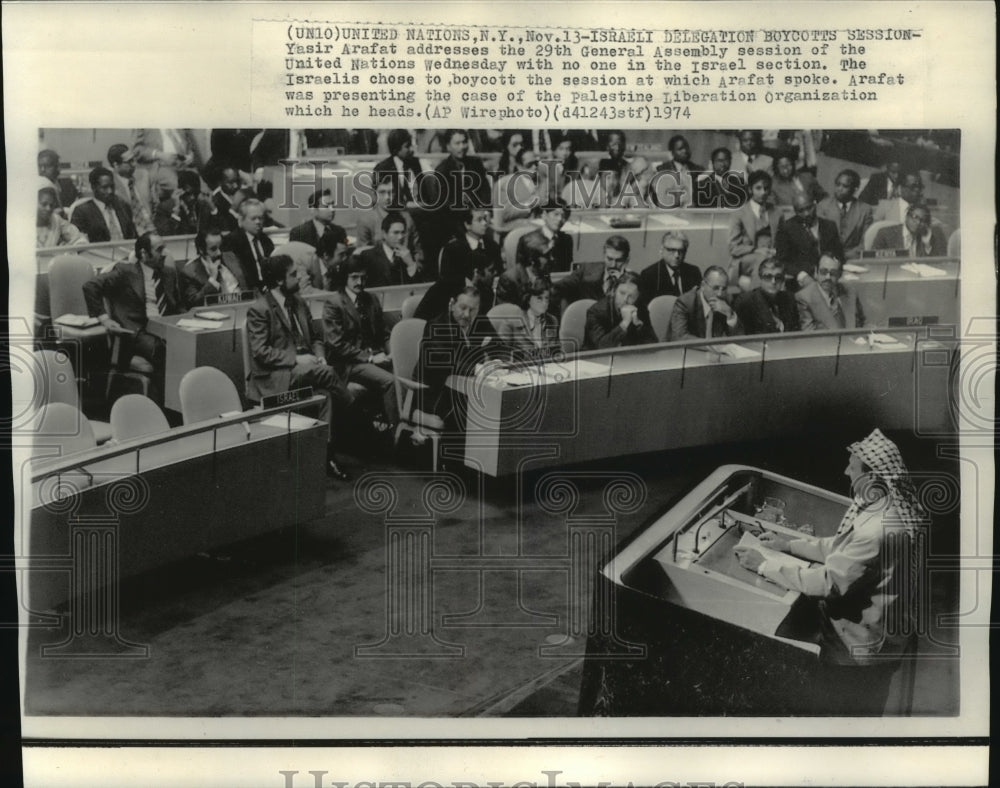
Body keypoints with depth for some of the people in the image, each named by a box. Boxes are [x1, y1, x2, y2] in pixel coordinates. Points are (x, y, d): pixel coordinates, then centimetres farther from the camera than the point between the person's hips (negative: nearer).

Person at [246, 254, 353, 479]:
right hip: (274, 378, -6)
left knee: (326, 392, -25)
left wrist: (319, 356, 1)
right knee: (326, 373, -31)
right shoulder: (258, 310, -7)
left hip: (304, 368, 6)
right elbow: (260, 352, -14)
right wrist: (296, 359, -19)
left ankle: (326, 450, -23)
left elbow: (315, 338, 23)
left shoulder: (298, 304, 15)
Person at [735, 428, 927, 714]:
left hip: (864, 646, -9)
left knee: (848, 708, 13)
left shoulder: (879, 531, -35)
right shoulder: (874, 505, -4)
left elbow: (829, 583, -31)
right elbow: (840, 547, 11)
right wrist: (789, 544, 4)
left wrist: (764, 566, -23)